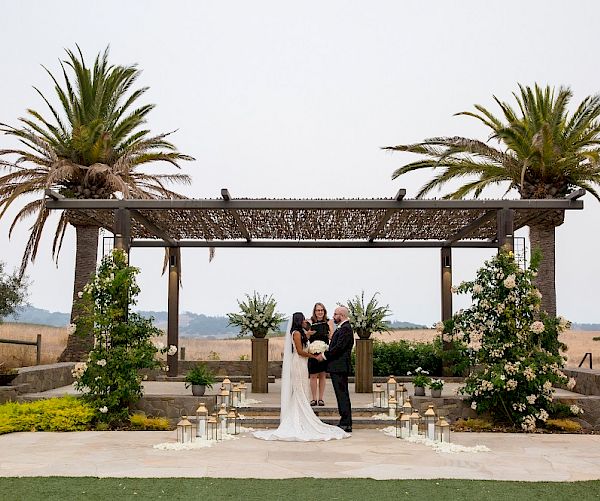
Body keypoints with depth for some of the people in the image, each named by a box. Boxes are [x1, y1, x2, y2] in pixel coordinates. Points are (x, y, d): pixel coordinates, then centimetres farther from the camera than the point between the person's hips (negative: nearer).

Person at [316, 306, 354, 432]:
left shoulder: (345, 328, -15)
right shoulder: (342, 328, 19)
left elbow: (339, 347, -22)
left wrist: (324, 355, -14)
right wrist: (325, 353, 8)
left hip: (340, 367, -11)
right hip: (337, 367, 11)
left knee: (342, 395, -8)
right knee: (342, 395, 12)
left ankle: (346, 424, -5)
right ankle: (345, 422, 17)